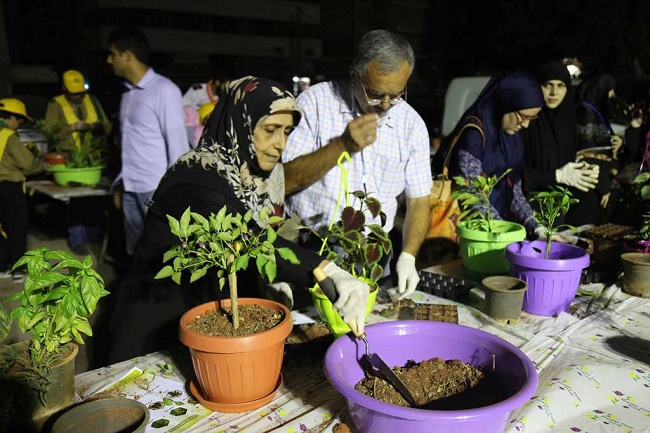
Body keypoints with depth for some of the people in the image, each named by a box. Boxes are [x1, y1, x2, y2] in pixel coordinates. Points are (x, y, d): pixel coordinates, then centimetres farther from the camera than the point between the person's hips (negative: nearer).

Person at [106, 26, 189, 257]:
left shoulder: (164, 90, -8)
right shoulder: (128, 94, 14)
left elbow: (178, 143, -11)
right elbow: (128, 145, 16)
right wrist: (120, 183, 13)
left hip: (158, 190, -7)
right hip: (131, 190, 7)